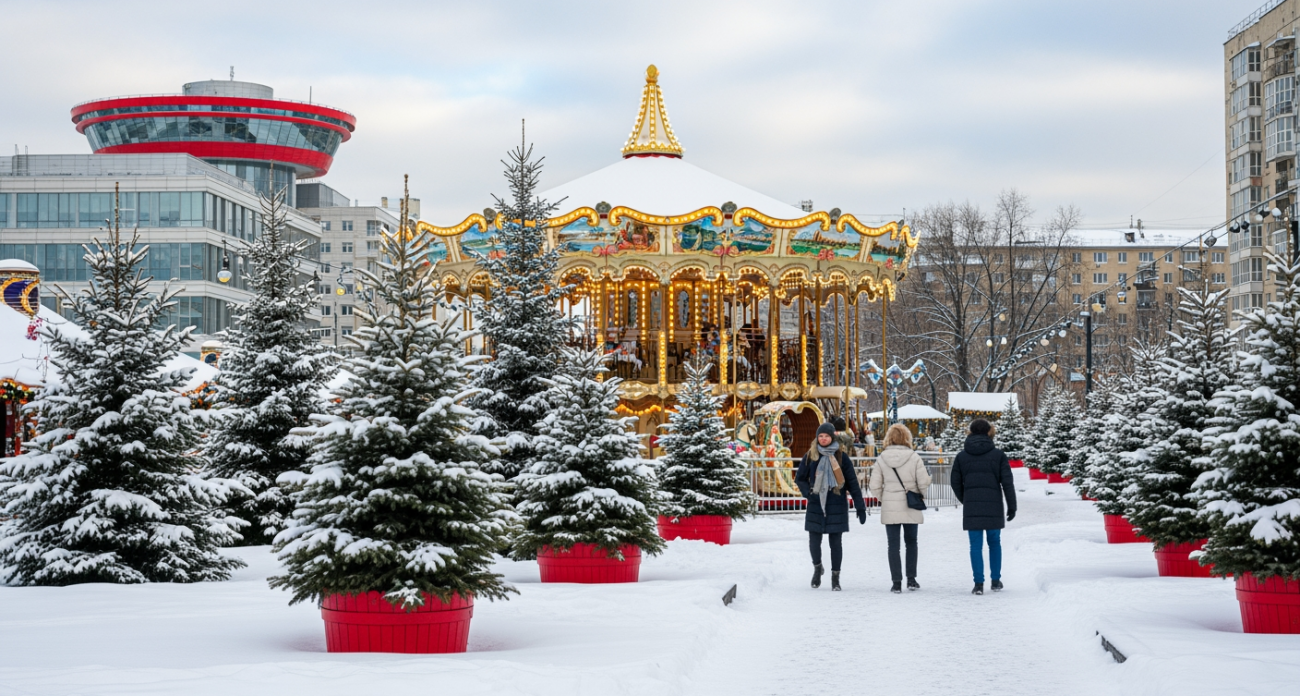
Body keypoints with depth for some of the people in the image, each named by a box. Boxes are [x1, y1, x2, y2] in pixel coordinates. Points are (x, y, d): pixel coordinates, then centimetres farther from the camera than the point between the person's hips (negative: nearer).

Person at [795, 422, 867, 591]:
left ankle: (835, 577, 14)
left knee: (836, 542, 2)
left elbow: (852, 482, 2)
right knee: (814, 541, 1)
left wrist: (860, 506, -2)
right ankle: (817, 567, 29)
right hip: (815, 506, 1)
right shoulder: (810, 456, 4)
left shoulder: (841, 457, 0)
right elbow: (799, 478, 12)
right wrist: (808, 493, -7)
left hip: (837, 506, -1)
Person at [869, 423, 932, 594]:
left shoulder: (881, 459, -5)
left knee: (893, 544, 6)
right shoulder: (914, 458, -9)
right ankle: (911, 579, 13)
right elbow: (923, 483, -8)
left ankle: (896, 582, 4)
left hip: (889, 508, 0)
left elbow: (875, 486, -4)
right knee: (911, 542, 16)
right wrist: (920, 496, 12)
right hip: (911, 509, 0)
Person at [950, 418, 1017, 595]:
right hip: (993, 507, 0)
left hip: (971, 507, 0)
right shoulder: (998, 455, -1)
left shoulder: (962, 456, 4)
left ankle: (979, 583, -3)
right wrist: (1012, 506, 4)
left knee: (976, 546, 2)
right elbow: (1007, 482, -2)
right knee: (994, 543, 14)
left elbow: (955, 482, 7)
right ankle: (996, 581, 16)